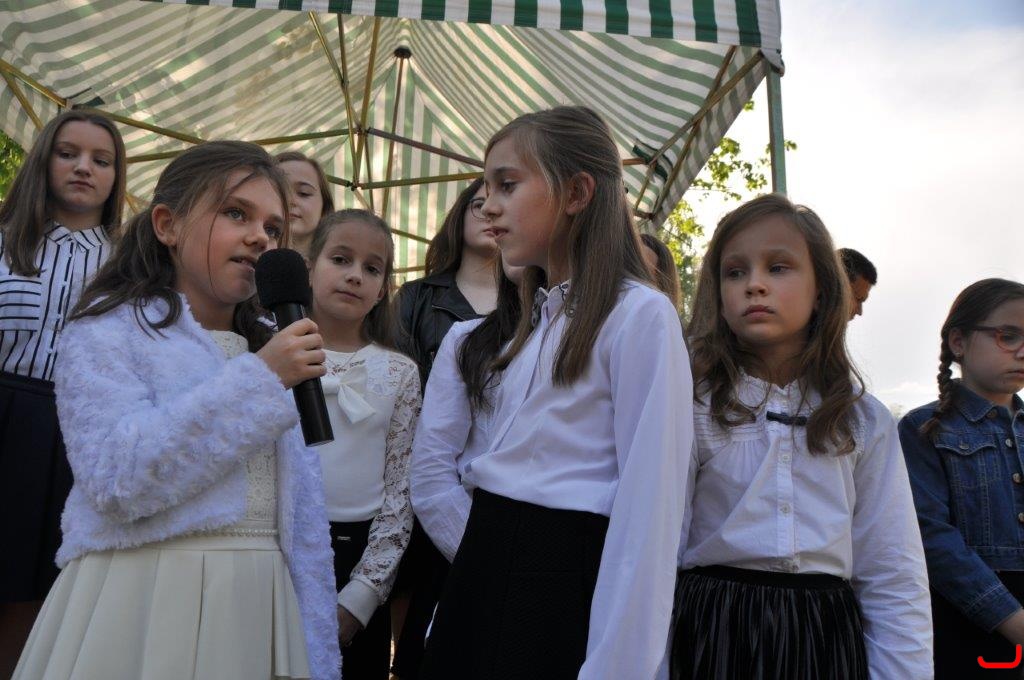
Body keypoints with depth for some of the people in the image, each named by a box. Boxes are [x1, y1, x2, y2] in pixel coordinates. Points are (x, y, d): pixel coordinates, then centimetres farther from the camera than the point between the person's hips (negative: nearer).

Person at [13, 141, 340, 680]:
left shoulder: (275, 353, 12)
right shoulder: (108, 328, -4)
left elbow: (303, 524, 9)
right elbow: (117, 481, -19)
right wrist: (255, 380, -17)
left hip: (260, 607, 5)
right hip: (146, 608, -5)